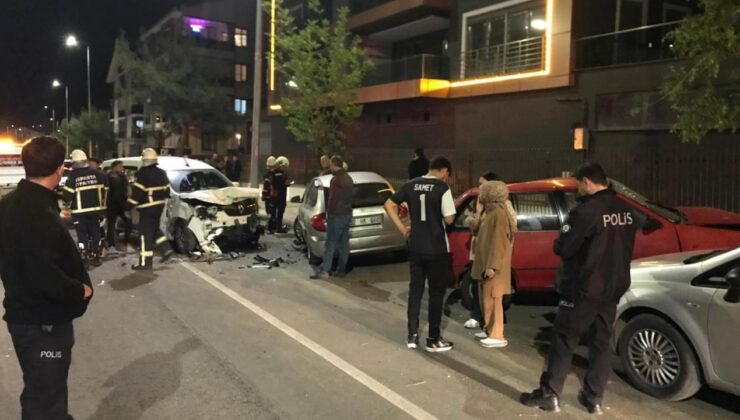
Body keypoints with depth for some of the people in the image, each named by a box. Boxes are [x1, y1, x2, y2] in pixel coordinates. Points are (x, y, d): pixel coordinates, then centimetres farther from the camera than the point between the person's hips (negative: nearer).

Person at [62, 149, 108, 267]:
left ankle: (85, 258, 1)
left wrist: (66, 201, 12)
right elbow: (105, 188, 4)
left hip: (80, 211, -3)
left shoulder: (72, 176, -12)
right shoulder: (97, 173, -1)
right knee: (95, 233, 12)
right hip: (96, 208, 4)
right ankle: (95, 257, 16)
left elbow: (67, 195, -10)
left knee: (82, 234, 3)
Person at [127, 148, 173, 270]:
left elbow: (136, 193, -19)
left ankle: (145, 263, 0)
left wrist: (129, 206, -13)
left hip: (147, 208, -8)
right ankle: (166, 250, 16)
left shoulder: (142, 174, -14)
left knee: (146, 234, -3)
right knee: (155, 230, 24)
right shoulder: (162, 173, 10)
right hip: (159, 206, 8)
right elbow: (166, 190, 16)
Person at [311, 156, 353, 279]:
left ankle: (323, 270, -8)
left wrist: (328, 212, -8)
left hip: (336, 215, -9)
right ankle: (341, 269, 12)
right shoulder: (348, 178, 15)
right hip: (347, 213, 9)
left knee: (331, 243, -8)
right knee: (344, 243, 9)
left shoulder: (336, 179, -15)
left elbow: (333, 198, -18)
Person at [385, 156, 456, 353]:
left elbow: (389, 205, 8)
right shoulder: (442, 187, -12)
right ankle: (433, 340, 12)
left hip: (416, 248, 5)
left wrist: (402, 228, 8)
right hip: (437, 249, -5)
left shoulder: (411, 185, 5)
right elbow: (449, 219, -13)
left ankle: (412, 336, 17)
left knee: (415, 290, 14)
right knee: (436, 293, 6)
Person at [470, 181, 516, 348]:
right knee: (485, 299, 16)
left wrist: (492, 266, -25)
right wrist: (479, 211, 3)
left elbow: (499, 242, -22)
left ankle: (497, 336, 3)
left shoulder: (499, 213, -17)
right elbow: (477, 231, 12)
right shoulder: (490, 212, 14)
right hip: (484, 263, 10)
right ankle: (489, 329, 27)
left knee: (492, 299, -4)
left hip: (493, 266, -10)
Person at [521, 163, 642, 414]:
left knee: (564, 340, 3)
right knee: (601, 342, 14)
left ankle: (550, 394, 8)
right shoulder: (626, 210, 4)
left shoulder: (586, 210, -20)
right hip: (614, 287, 7)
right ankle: (594, 398, 21)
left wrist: (560, 242, 4)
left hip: (585, 288, -7)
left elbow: (563, 248, -18)